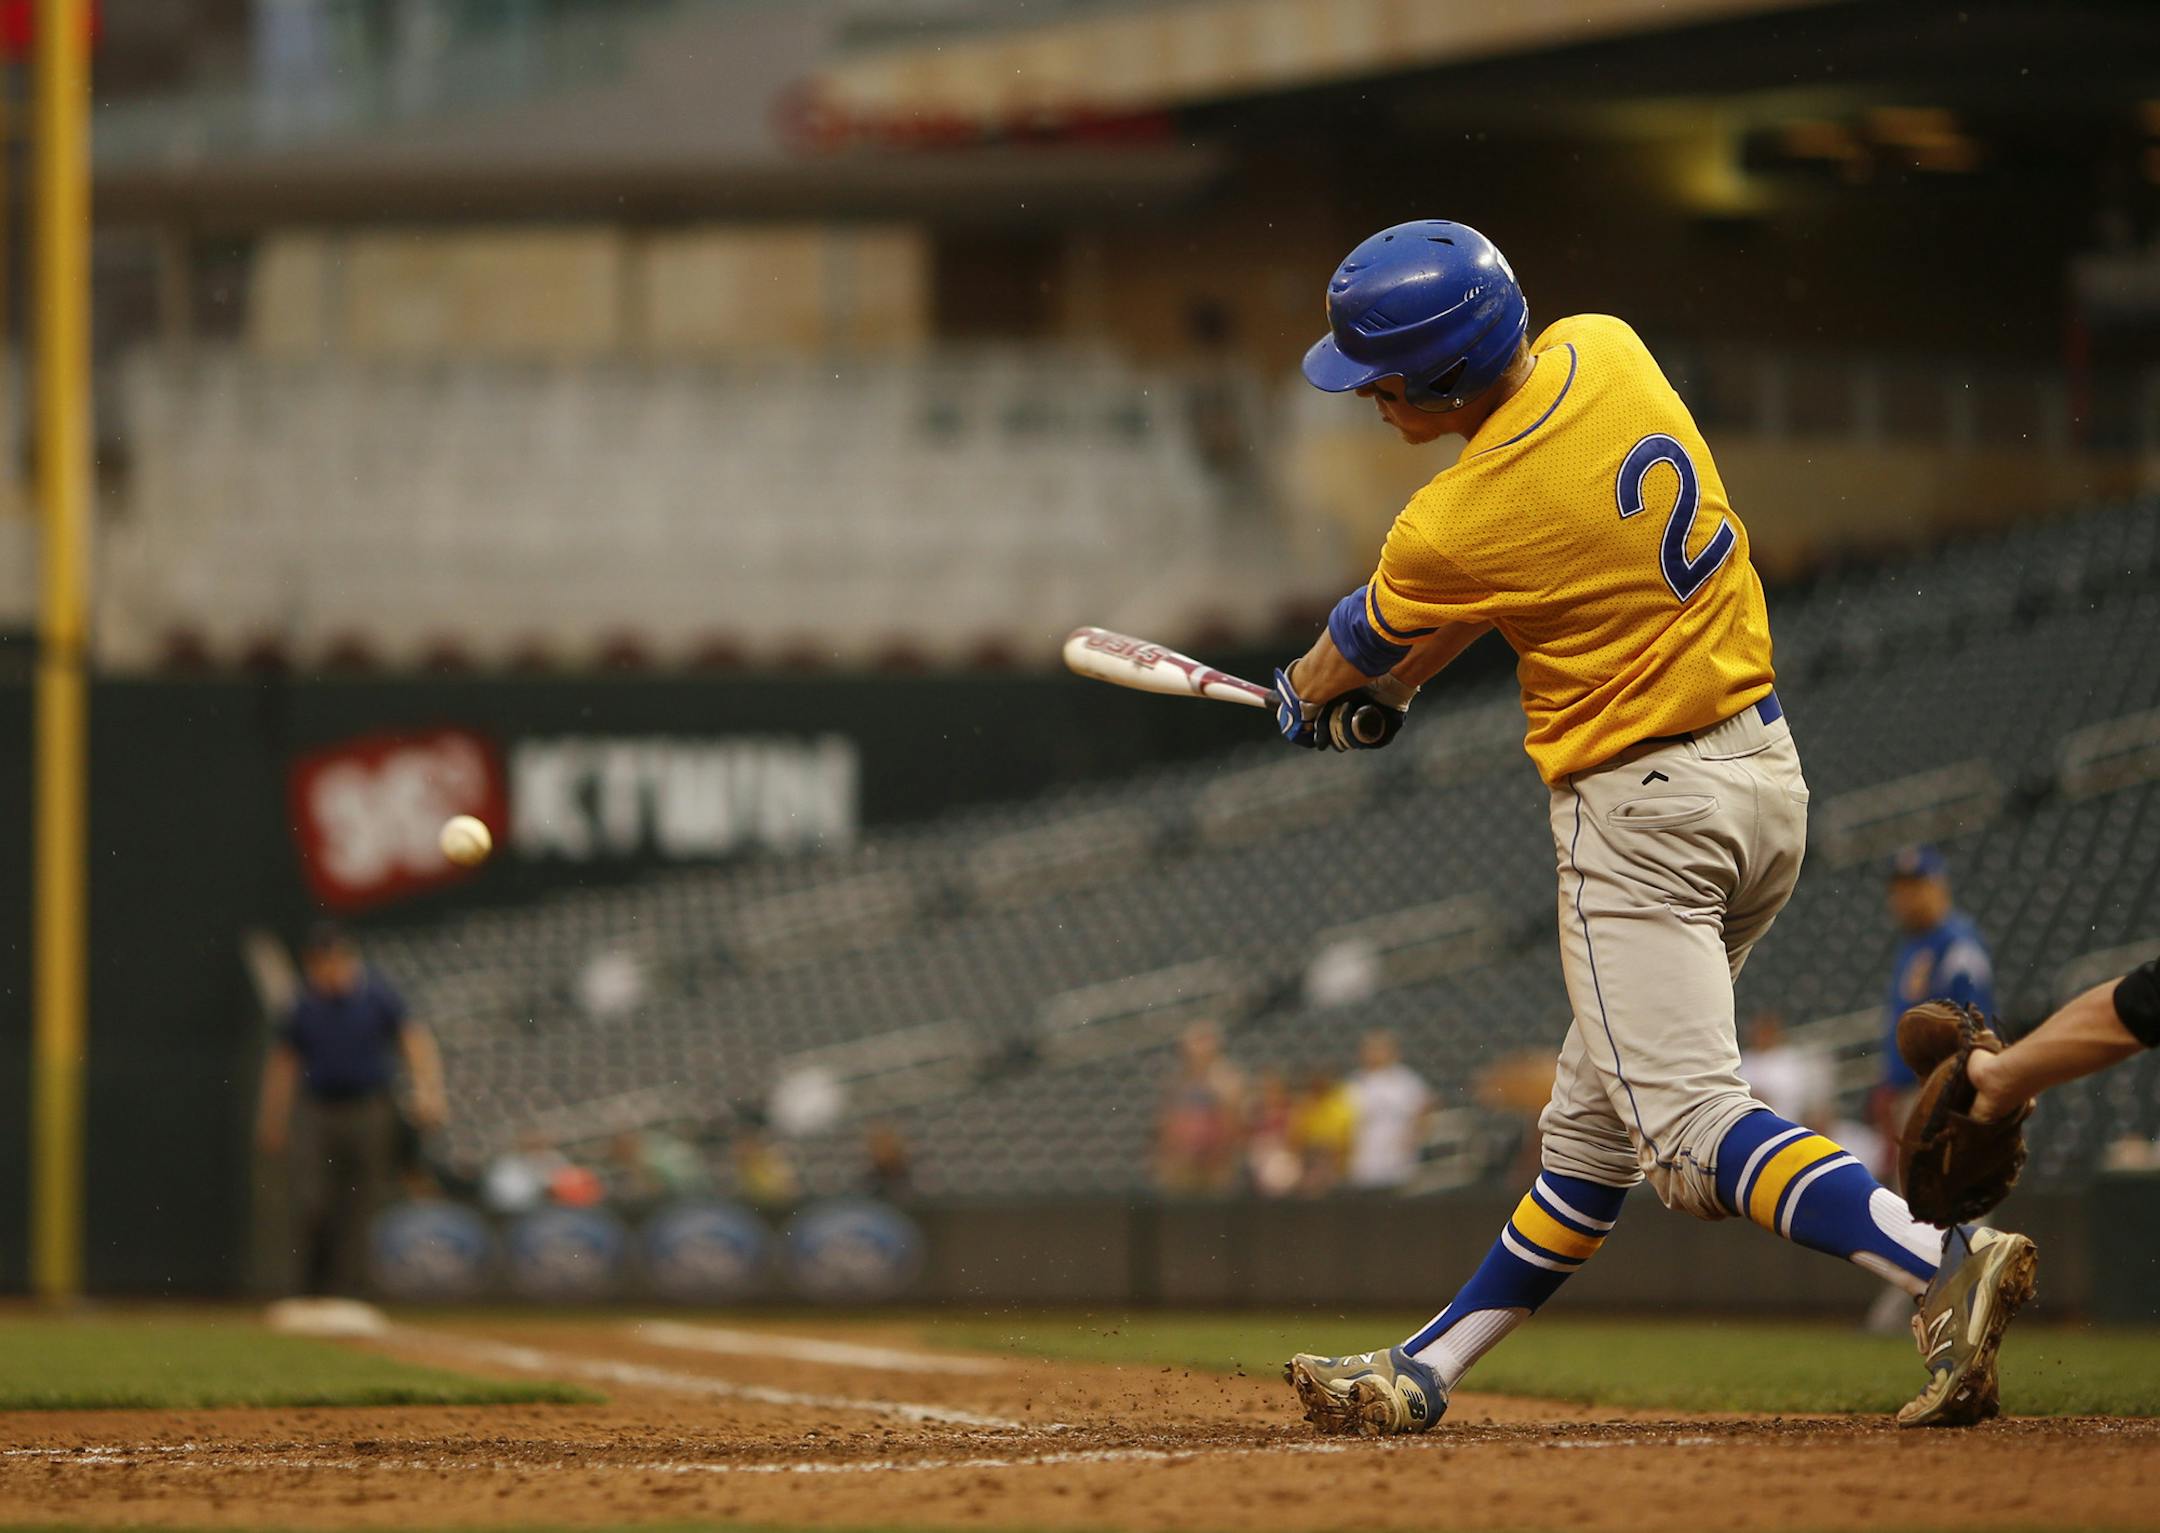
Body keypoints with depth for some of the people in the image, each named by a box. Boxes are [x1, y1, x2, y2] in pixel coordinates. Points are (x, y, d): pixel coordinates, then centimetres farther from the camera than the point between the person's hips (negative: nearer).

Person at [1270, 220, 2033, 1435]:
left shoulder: (1456, 525, -21)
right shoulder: (1606, 353, 0)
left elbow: (1357, 647, 2)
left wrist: (1310, 698, 25)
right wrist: (1391, 690, 19)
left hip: (1643, 812, -9)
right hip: (1769, 771, 9)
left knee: (1694, 1128, -14)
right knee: (1594, 1119, 15)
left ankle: (1941, 1264, -32)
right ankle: (1427, 1372, 26)